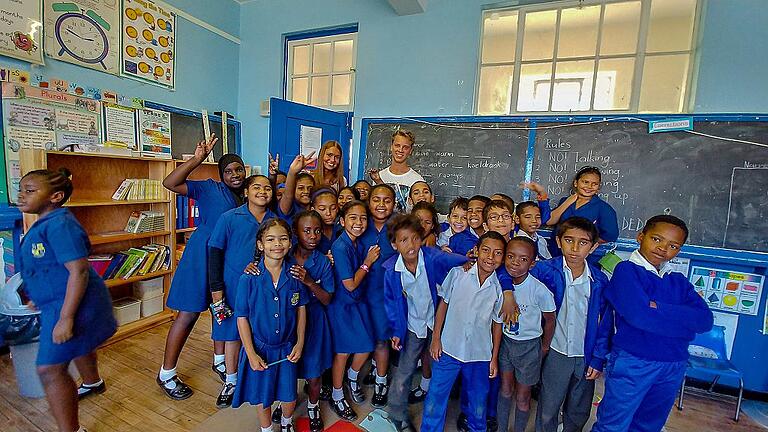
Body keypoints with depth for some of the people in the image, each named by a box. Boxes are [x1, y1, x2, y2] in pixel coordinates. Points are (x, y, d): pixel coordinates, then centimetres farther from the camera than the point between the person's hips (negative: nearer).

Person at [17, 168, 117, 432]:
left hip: (71, 303, -11)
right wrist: (40, 298, 27)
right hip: (56, 301, 11)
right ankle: (93, 383, 57)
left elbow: (78, 271, -30)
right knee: (78, 346, 31)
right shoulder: (45, 223, 6)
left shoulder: (59, 225, -25)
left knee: (50, 369, -7)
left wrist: (66, 318, -29)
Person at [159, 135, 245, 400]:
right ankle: (166, 374, 21)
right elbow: (170, 183, -17)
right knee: (188, 314, 2)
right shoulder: (209, 188, -7)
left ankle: (219, 361, 38)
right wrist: (197, 159, -23)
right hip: (203, 257, -6)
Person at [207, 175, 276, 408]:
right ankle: (231, 382, 35)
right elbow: (215, 252, -4)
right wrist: (216, 288, -6)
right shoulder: (230, 218, -6)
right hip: (234, 285, -1)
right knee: (232, 334, 13)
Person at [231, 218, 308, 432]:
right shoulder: (249, 279, -18)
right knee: (262, 397, 18)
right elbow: (242, 318, -11)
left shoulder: (294, 275, -11)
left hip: (287, 348, 2)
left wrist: (300, 344, -3)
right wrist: (251, 354, -10)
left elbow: (301, 309, -1)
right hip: (260, 348, -2)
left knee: (290, 396, 18)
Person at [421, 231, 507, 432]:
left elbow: (497, 324, 3)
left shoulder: (500, 288, -7)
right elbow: (443, 305, -2)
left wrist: (494, 358, 7)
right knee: (434, 402, 7)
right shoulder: (457, 274, -11)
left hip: (480, 355, 1)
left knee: (478, 406, 20)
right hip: (448, 349, -1)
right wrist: (436, 338, -2)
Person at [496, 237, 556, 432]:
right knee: (505, 390, 20)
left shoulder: (539, 290, -26)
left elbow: (550, 320, -9)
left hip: (529, 346, -3)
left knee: (522, 397, 13)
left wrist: (544, 347, 1)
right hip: (506, 341, 3)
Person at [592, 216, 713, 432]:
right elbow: (639, 316, -24)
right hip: (632, 362, -6)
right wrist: (686, 323, -11)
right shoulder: (627, 270, -11)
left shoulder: (679, 281, 9)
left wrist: (659, 307, -18)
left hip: (674, 367, 6)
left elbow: (706, 320, -6)